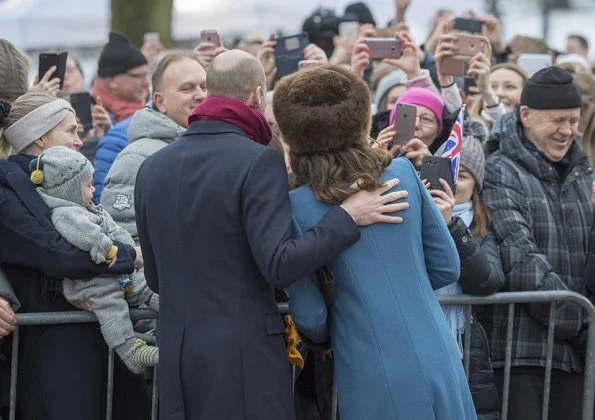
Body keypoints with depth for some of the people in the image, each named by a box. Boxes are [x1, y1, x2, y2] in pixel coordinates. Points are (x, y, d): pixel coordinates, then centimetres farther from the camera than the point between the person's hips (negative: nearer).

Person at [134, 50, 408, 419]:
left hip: (175, 351, 6)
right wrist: (347, 217, -11)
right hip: (243, 352, -6)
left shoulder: (152, 167, 9)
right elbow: (279, 266, -17)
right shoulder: (259, 160, -11)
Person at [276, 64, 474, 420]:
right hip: (436, 362, 2)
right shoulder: (403, 173, -1)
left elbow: (309, 317, -5)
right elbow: (447, 268, 7)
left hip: (374, 376, -2)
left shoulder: (298, 206, -8)